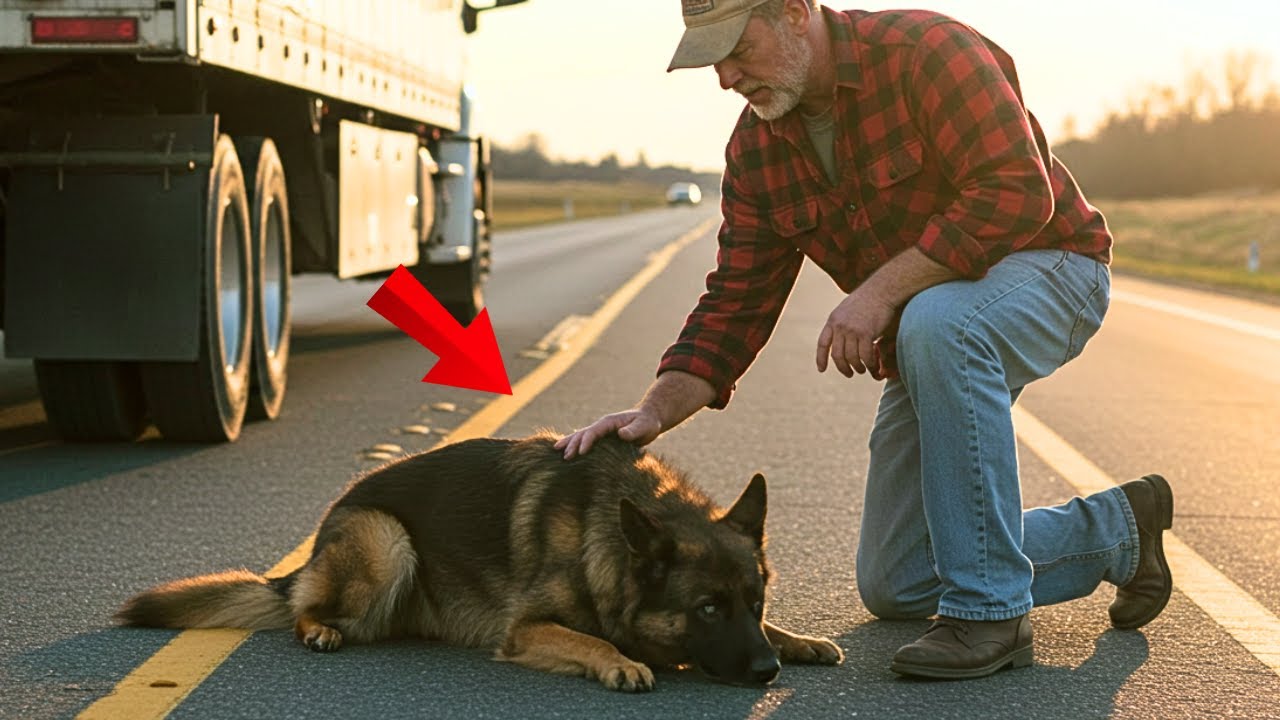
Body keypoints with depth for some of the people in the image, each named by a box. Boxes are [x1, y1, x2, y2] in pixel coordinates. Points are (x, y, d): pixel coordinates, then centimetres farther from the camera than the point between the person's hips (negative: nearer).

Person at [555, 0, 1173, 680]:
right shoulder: (757, 147, -4)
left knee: (937, 322, -43)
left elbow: (1015, 193, -32)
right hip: (923, 342, 7)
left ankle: (989, 611, -32)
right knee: (894, 587, 6)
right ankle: (1118, 529, 24)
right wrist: (657, 412, -18)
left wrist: (882, 290, -33)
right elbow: (736, 299, -3)